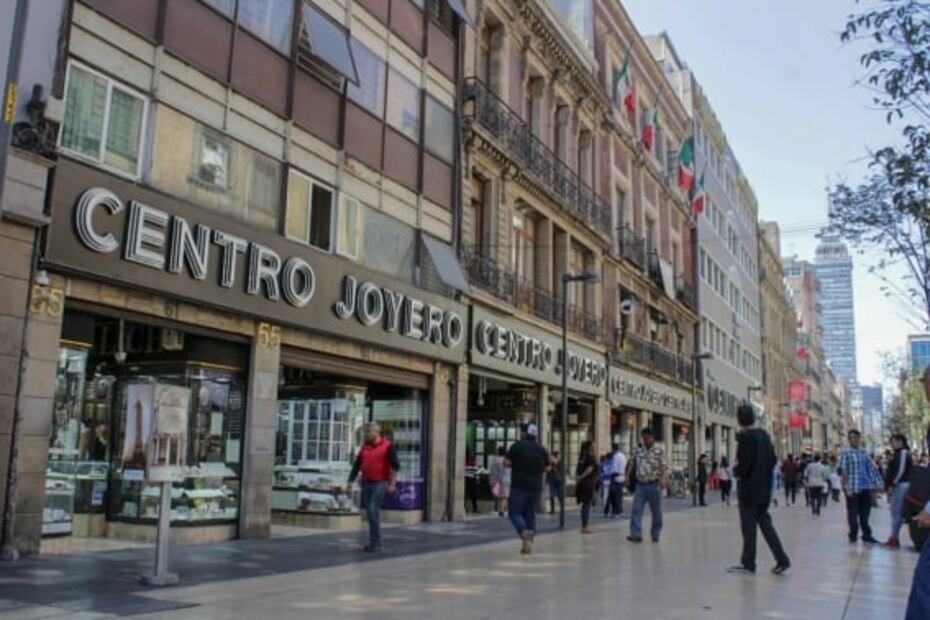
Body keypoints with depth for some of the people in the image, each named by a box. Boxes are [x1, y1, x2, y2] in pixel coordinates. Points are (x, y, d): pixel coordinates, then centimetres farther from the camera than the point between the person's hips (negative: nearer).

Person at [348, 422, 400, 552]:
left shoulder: (388, 446, -6)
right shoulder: (364, 447, 11)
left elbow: (395, 466, -7)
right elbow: (357, 465, 14)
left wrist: (392, 484, -11)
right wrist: (351, 480, 8)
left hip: (380, 483, -6)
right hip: (366, 483, 6)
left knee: (373, 510, -15)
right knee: (369, 512, 8)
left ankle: (375, 542, -6)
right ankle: (375, 542, 19)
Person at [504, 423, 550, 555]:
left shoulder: (517, 446, -6)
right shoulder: (542, 450, 7)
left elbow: (506, 463, -9)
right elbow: (547, 469, 13)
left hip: (519, 486, -4)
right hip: (536, 487, 4)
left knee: (515, 513, 3)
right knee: (530, 514, 12)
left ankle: (524, 532, -24)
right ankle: (528, 544, 9)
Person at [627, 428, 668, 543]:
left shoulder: (659, 451, -4)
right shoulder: (638, 451, 8)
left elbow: (664, 467, -11)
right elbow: (633, 464, 19)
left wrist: (663, 478, -27)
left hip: (654, 485, -3)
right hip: (640, 485, 3)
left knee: (656, 512, 8)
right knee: (636, 510, -8)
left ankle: (655, 535, 22)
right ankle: (636, 534, -10)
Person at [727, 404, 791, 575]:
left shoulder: (745, 437, -19)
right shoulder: (764, 435, 6)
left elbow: (743, 465, -22)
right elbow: (773, 460, 12)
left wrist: (736, 471, -2)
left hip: (749, 489, -7)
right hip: (764, 489, 7)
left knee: (749, 526, 1)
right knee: (765, 523, 15)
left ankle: (748, 563, 9)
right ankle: (782, 559, 12)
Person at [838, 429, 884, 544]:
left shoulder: (864, 452, 10)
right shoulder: (846, 452, -7)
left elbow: (872, 468, 12)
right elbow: (843, 471, -11)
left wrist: (876, 484, 6)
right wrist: (847, 487, -16)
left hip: (866, 487, 5)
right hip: (853, 488, -5)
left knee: (865, 512, 11)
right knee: (853, 512, 4)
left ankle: (867, 535, 21)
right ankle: (853, 535, 16)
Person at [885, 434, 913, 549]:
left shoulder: (903, 453, -10)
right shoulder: (898, 453, 18)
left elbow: (901, 470, -18)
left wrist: (892, 485, -16)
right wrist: (888, 486, 17)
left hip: (900, 485, -10)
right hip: (897, 486, 10)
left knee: (896, 513, -7)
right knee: (895, 513, 11)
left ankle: (894, 538, -4)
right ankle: (893, 538, 15)